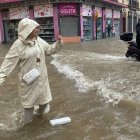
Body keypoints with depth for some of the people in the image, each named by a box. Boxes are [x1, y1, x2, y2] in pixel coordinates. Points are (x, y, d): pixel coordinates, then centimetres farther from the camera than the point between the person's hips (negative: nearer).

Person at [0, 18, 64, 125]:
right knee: (29, 102, 12)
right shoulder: (19, 45, -20)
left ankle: (41, 111, 52)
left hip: (41, 78, 6)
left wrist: (59, 43, -3)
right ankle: (28, 124, 35)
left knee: (44, 98, 22)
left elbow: (50, 50, 13)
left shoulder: (39, 41, -1)